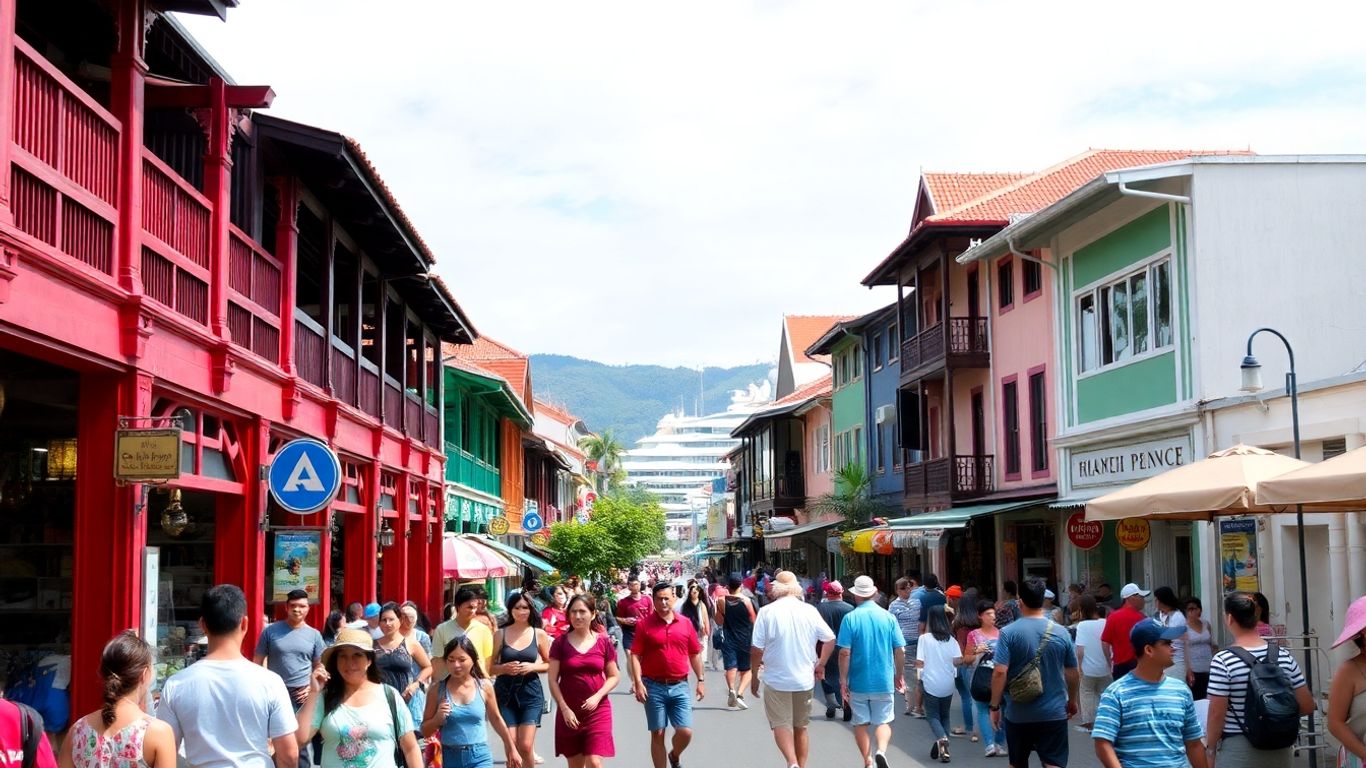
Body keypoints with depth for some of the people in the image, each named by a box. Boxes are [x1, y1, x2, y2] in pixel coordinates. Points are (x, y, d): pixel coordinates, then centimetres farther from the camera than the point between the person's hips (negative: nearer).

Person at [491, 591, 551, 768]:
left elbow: (549, 664, 9)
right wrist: (504, 668, -15)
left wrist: (532, 667, -9)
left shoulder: (539, 634, 2)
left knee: (525, 746, -6)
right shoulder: (500, 634, 2)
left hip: (530, 692, 0)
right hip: (505, 693, 1)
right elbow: (489, 667, 3)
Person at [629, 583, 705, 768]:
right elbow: (635, 655, -5)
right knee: (657, 734, 3)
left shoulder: (685, 623, 5)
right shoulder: (644, 624, -3)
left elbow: (695, 654, 12)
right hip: (654, 687, -2)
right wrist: (638, 683, -14)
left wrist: (701, 680, 9)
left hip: (679, 686, 2)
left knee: (686, 732, -4)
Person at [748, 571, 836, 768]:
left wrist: (754, 676, 2)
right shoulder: (810, 611, -1)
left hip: (776, 680, -3)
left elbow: (756, 649, -9)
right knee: (800, 727, 16)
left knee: (781, 725, 1)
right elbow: (830, 640, 2)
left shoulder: (767, 612, -10)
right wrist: (821, 665, 14)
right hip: (804, 680, 3)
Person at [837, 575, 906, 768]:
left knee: (861, 723, 13)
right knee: (884, 721, 10)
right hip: (884, 682, 1)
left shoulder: (850, 618, -8)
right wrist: (899, 675, 15)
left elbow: (844, 653, -12)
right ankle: (881, 750, -15)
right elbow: (900, 651, 0)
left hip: (858, 682, -1)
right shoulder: (888, 617, -2)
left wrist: (843, 681, -5)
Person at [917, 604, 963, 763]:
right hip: (948, 684, 3)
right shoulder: (951, 639, 0)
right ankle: (942, 747, 11)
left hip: (931, 683, -3)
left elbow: (919, 663, -12)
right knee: (945, 714, 18)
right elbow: (958, 660, -6)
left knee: (932, 715, 6)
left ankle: (942, 738, -21)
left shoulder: (924, 638, -10)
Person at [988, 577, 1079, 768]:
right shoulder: (1061, 633, -2)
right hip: (1054, 713, 0)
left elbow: (999, 672, -15)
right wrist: (1072, 701, 22)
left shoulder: (1009, 632, -9)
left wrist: (994, 706, -5)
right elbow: (1072, 673, 6)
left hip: (1018, 714, 0)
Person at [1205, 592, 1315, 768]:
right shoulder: (1284, 656, -1)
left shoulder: (1223, 661, -15)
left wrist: (1211, 750, -1)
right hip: (1279, 749, 5)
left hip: (1238, 752, -5)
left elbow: (1216, 715, -13)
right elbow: (1307, 706, 3)